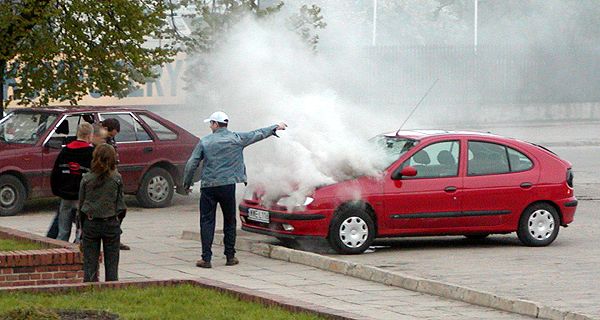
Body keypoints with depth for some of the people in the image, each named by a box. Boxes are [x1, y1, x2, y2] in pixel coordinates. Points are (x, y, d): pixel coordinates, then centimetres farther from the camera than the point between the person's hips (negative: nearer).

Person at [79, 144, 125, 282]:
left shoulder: (86, 179, -2)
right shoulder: (117, 179, -5)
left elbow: (81, 205, 3)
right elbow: (120, 203, -1)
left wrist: (82, 228, 11)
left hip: (90, 224, 1)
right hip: (111, 224, -1)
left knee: (89, 264, 5)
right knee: (111, 263, 6)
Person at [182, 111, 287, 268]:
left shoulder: (204, 142, 2)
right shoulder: (237, 138, 2)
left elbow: (191, 164, 1)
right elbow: (258, 134, 14)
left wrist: (187, 183, 13)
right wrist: (276, 128, 29)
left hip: (208, 186, -1)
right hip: (227, 185, 1)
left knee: (207, 222, 2)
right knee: (229, 221, 13)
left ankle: (206, 258, -5)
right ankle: (230, 257, 17)